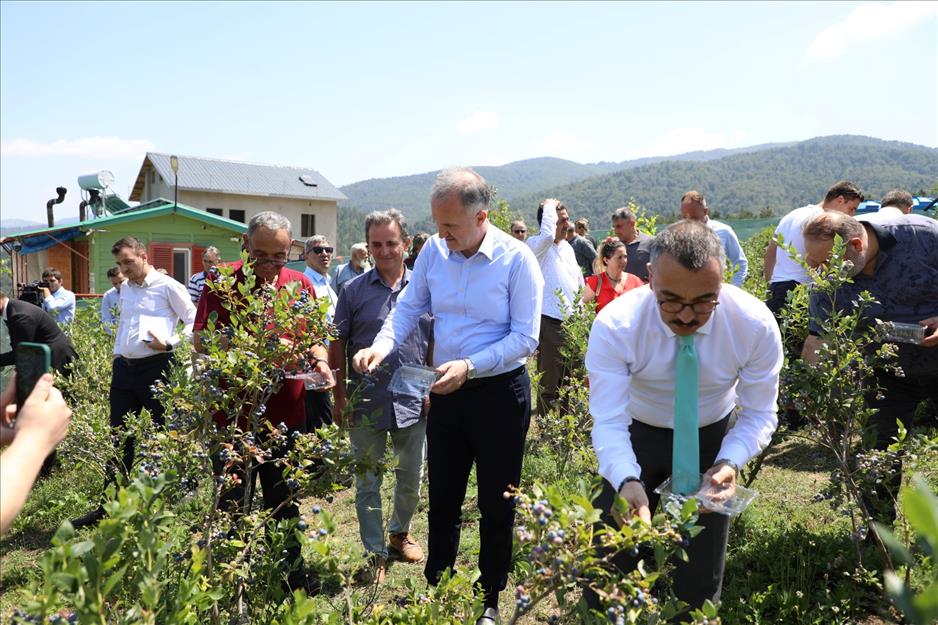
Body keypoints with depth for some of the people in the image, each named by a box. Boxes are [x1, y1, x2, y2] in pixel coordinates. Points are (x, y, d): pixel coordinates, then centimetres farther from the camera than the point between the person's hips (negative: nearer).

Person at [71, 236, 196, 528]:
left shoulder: (168, 286, -6)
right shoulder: (125, 288, 16)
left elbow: (194, 322, -5)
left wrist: (170, 343, -15)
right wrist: (117, 356, 17)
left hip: (157, 367, -7)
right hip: (124, 368, 7)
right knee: (119, 437, 11)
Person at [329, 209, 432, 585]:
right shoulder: (353, 291, -2)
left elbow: (435, 343, 8)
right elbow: (338, 346, 1)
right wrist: (340, 399, -2)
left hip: (413, 402, 2)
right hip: (366, 404, -1)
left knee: (412, 478, 17)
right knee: (367, 483, 8)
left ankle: (400, 532, 42)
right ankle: (375, 554, 24)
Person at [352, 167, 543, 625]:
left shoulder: (517, 259, -16)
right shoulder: (433, 250, -3)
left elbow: (525, 338, -16)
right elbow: (408, 307, 6)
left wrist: (469, 366, -26)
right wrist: (382, 346, -13)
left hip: (500, 393, -4)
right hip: (446, 393, 4)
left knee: (496, 504, 10)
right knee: (442, 499, 16)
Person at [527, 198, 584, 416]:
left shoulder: (568, 247, 15)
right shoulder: (536, 245, -8)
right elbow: (547, 235, -33)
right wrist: (549, 207, -17)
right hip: (550, 323, -8)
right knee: (549, 382, 1)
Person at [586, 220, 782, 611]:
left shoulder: (756, 325, -24)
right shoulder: (614, 326, -29)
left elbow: (759, 414, -14)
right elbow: (608, 421, -29)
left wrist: (730, 462, -33)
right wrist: (628, 481, -47)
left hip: (713, 439, 1)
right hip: (638, 435, -1)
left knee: (700, 585, 12)